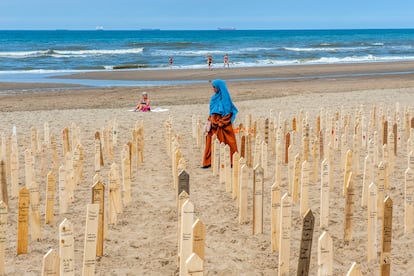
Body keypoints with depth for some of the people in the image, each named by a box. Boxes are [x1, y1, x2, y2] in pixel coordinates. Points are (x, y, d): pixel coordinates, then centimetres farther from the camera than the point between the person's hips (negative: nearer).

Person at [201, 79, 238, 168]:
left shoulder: (225, 97, -10)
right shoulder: (215, 97, 10)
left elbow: (228, 112, -11)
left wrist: (221, 122, -14)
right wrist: (210, 120, 6)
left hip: (223, 124, -7)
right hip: (214, 124, 7)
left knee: (230, 142, -1)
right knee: (210, 142, 3)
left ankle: (234, 161, 8)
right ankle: (207, 162, 7)